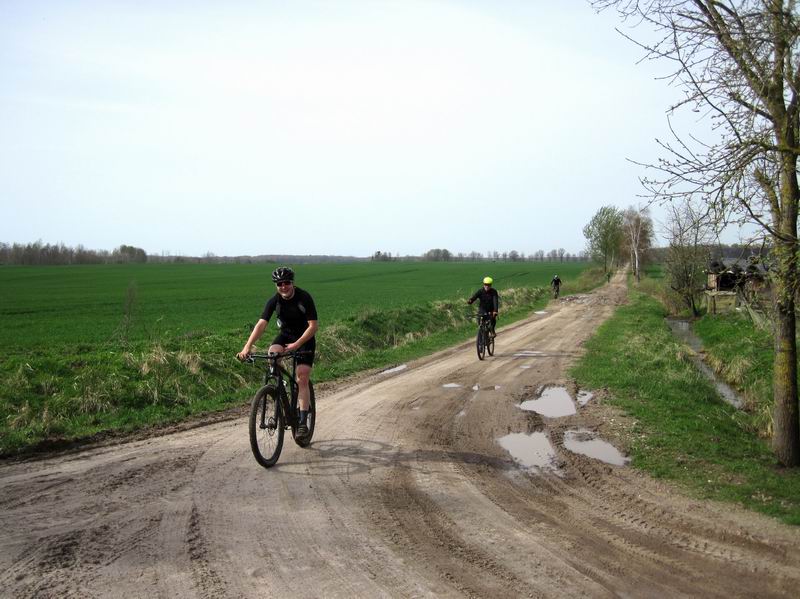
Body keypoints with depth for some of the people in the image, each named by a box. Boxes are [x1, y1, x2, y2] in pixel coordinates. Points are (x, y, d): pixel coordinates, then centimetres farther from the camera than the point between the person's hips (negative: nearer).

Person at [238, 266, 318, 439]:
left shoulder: (304, 298, -22)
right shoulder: (274, 301, -15)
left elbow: (313, 325, -24)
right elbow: (261, 324, -24)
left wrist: (297, 344, -36)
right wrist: (247, 347, -37)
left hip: (305, 338, -3)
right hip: (285, 334, 3)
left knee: (302, 378, -14)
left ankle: (303, 422, -10)